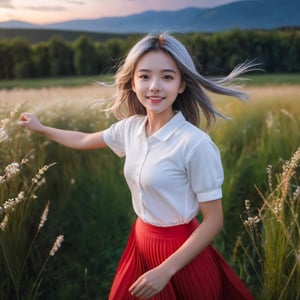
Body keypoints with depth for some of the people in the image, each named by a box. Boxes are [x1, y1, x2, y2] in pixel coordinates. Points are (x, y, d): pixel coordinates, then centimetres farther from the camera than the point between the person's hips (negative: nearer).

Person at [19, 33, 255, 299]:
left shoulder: (196, 144, -24)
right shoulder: (130, 128, -4)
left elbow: (214, 221, -18)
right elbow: (84, 141, 15)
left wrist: (166, 270, -19)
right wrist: (41, 128, 28)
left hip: (180, 252, -6)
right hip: (141, 242, 7)